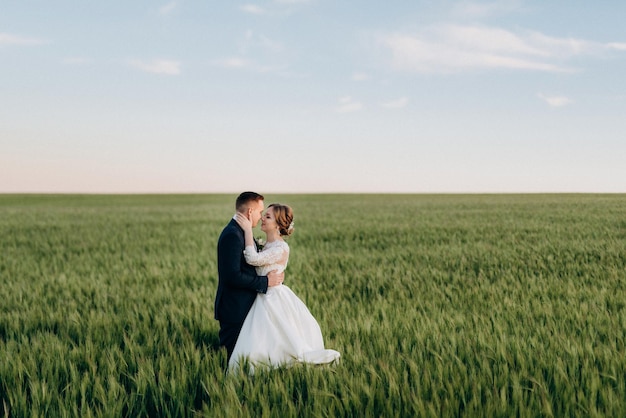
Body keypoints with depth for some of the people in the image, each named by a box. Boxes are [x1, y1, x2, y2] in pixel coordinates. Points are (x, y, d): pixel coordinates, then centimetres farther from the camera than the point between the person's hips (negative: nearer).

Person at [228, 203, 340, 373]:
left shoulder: (281, 248, -20)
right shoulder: (266, 244, 8)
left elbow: (253, 259, -30)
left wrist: (248, 230, -24)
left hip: (274, 301, -8)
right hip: (264, 300, 8)